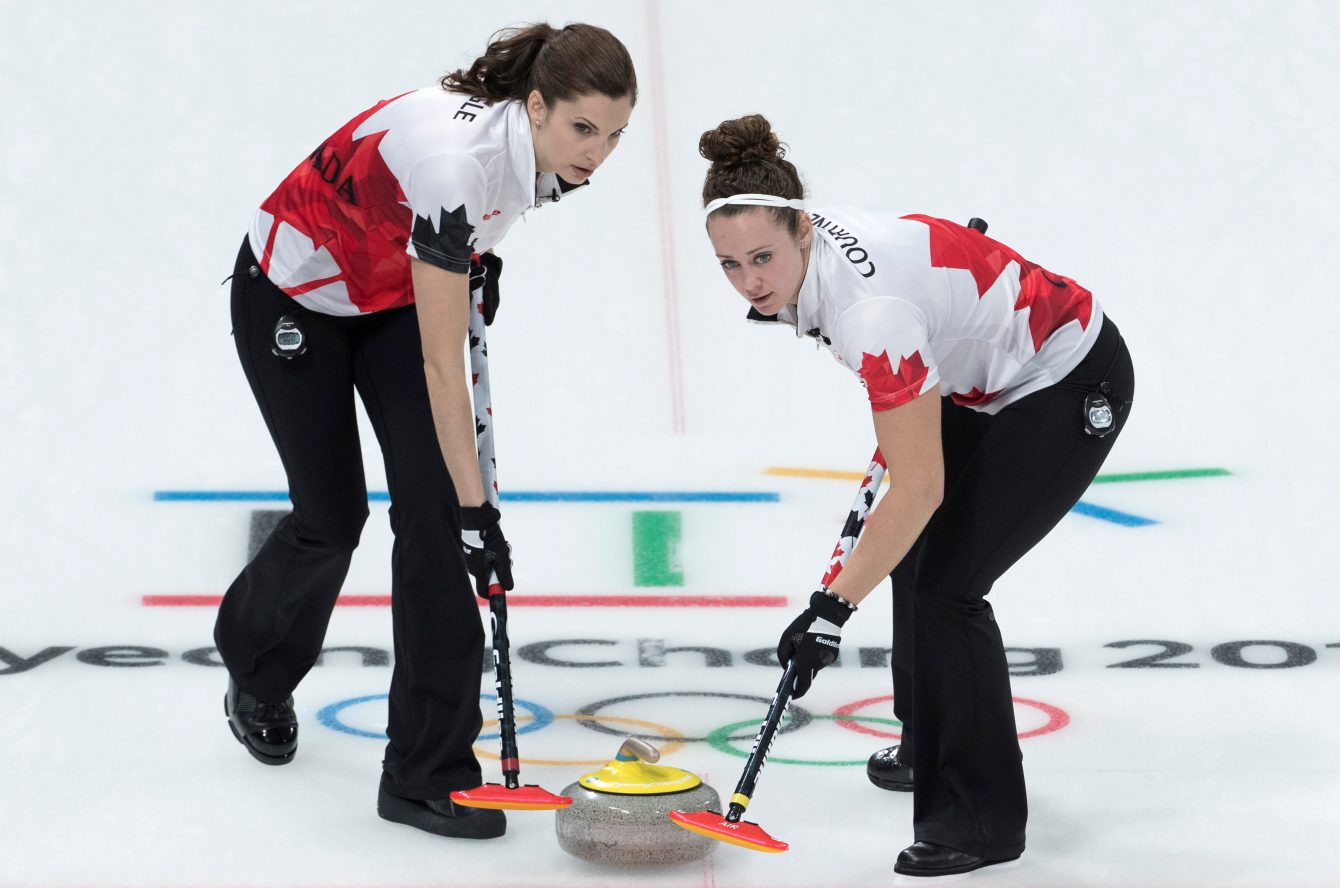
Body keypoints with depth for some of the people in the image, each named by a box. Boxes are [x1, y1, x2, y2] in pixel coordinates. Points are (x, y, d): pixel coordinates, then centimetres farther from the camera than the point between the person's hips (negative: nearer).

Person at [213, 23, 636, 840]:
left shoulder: (547, 149, -19)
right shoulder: (458, 160, -40)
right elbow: (441, 366, -35)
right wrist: (477, 510, -33)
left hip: (395, 294, 6)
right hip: (293, 297, -6)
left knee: (430, 503, -7)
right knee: (334, 516, 3)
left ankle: (428, 769, -5)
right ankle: (257, 674, 37)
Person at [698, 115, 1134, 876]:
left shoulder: (873, 307, -36)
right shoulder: (810, 245, -12)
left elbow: (918, 489, -33)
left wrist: (833, 608, -29)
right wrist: (901, 418, 21)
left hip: (1073, 387, -10)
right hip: (985, 378, 10)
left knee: (945, 585, -13)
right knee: (910, 555, 17)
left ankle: (983, 819, -2)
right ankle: (932, 748, 37)